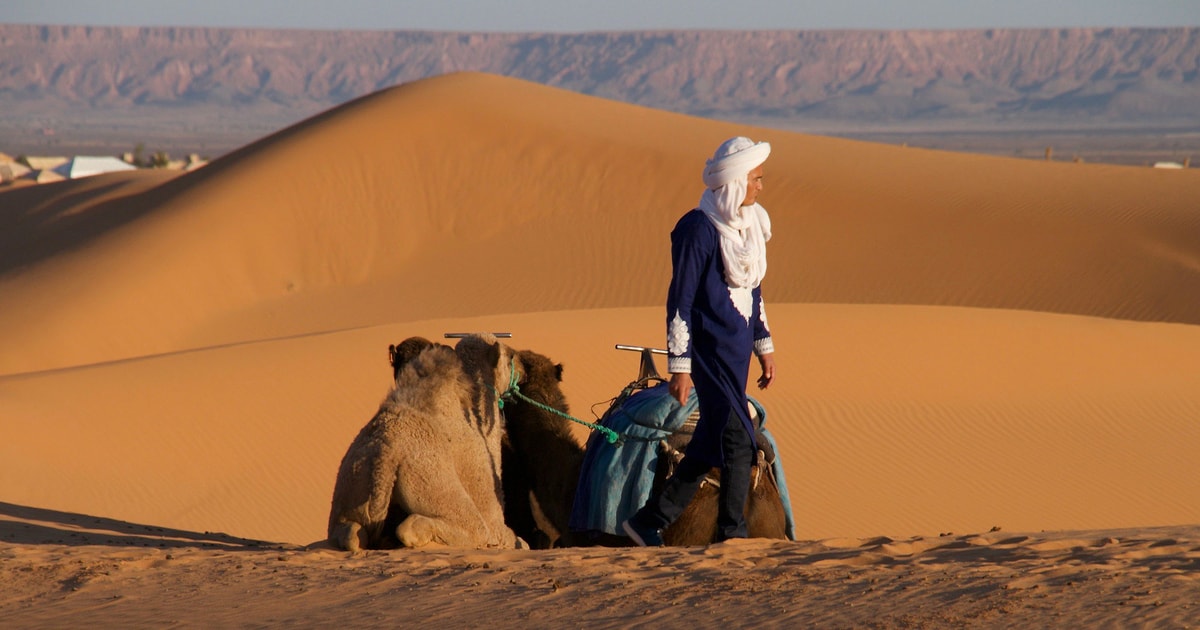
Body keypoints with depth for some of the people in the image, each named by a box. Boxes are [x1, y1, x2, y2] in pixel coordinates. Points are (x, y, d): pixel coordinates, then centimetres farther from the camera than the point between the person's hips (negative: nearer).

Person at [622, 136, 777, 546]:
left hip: (737, 349, 9)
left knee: (713, 442, 9)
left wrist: (764, 346, 21)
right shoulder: (699, 230, -14)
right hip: (711, 349, -9)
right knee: (737, 440, -10)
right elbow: (680, 300, -13)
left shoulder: (750, 224, 11)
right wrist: (679, 366, -15)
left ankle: (651, 522, 17)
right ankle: (733, 535, -2)